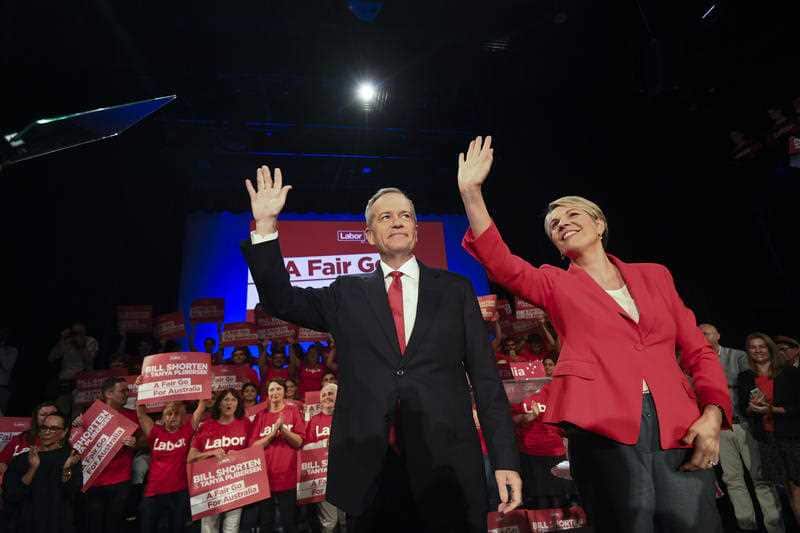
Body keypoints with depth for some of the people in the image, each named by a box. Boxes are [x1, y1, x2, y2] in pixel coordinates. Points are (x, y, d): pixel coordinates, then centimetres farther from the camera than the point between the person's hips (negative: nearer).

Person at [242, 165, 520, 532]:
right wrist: (266, 224, -6)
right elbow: (281, 300, 3)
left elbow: (485, 378, 3)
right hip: (369, 468, 1)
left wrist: (505, 459, -2)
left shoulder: (454, 290, 5)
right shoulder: (347, 294, 8)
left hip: (448, 465, 0)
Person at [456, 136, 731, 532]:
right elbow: (499, 262, -6)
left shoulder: (654, 275, 17)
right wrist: (471, 192, -14)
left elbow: (697, 350, 15)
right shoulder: (555, 284, 11)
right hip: (603, 427, -2)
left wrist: (712, 413, -1)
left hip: (679, 429, 3)